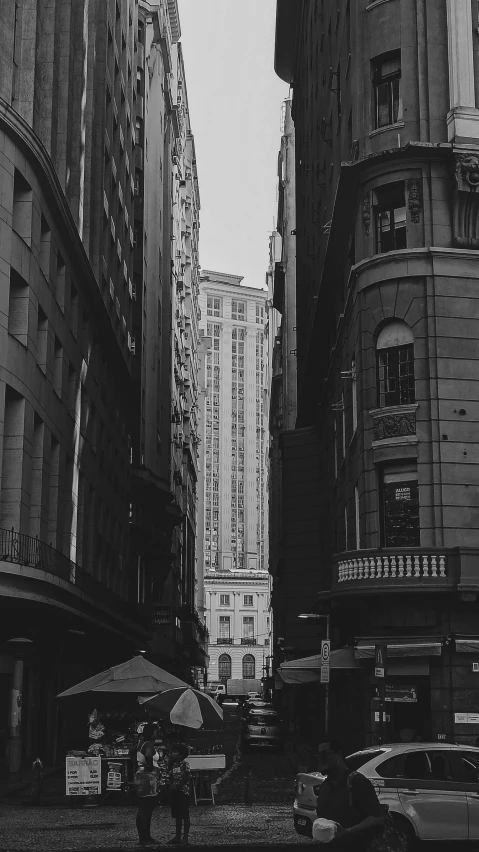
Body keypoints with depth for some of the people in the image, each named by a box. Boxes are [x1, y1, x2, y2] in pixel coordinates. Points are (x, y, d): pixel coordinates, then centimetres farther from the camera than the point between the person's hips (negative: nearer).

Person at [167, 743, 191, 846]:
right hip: (174, 792, 7)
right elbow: (171, 777, 11)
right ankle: (177, 837, 17)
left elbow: (188, 777, -14)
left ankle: (185, 838, 0)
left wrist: (178, 786, -15)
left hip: (183, 791, -7)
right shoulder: (173, 764, 11)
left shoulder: (184, 763, -9)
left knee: (185, 816, -2)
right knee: (177, 815, 11)